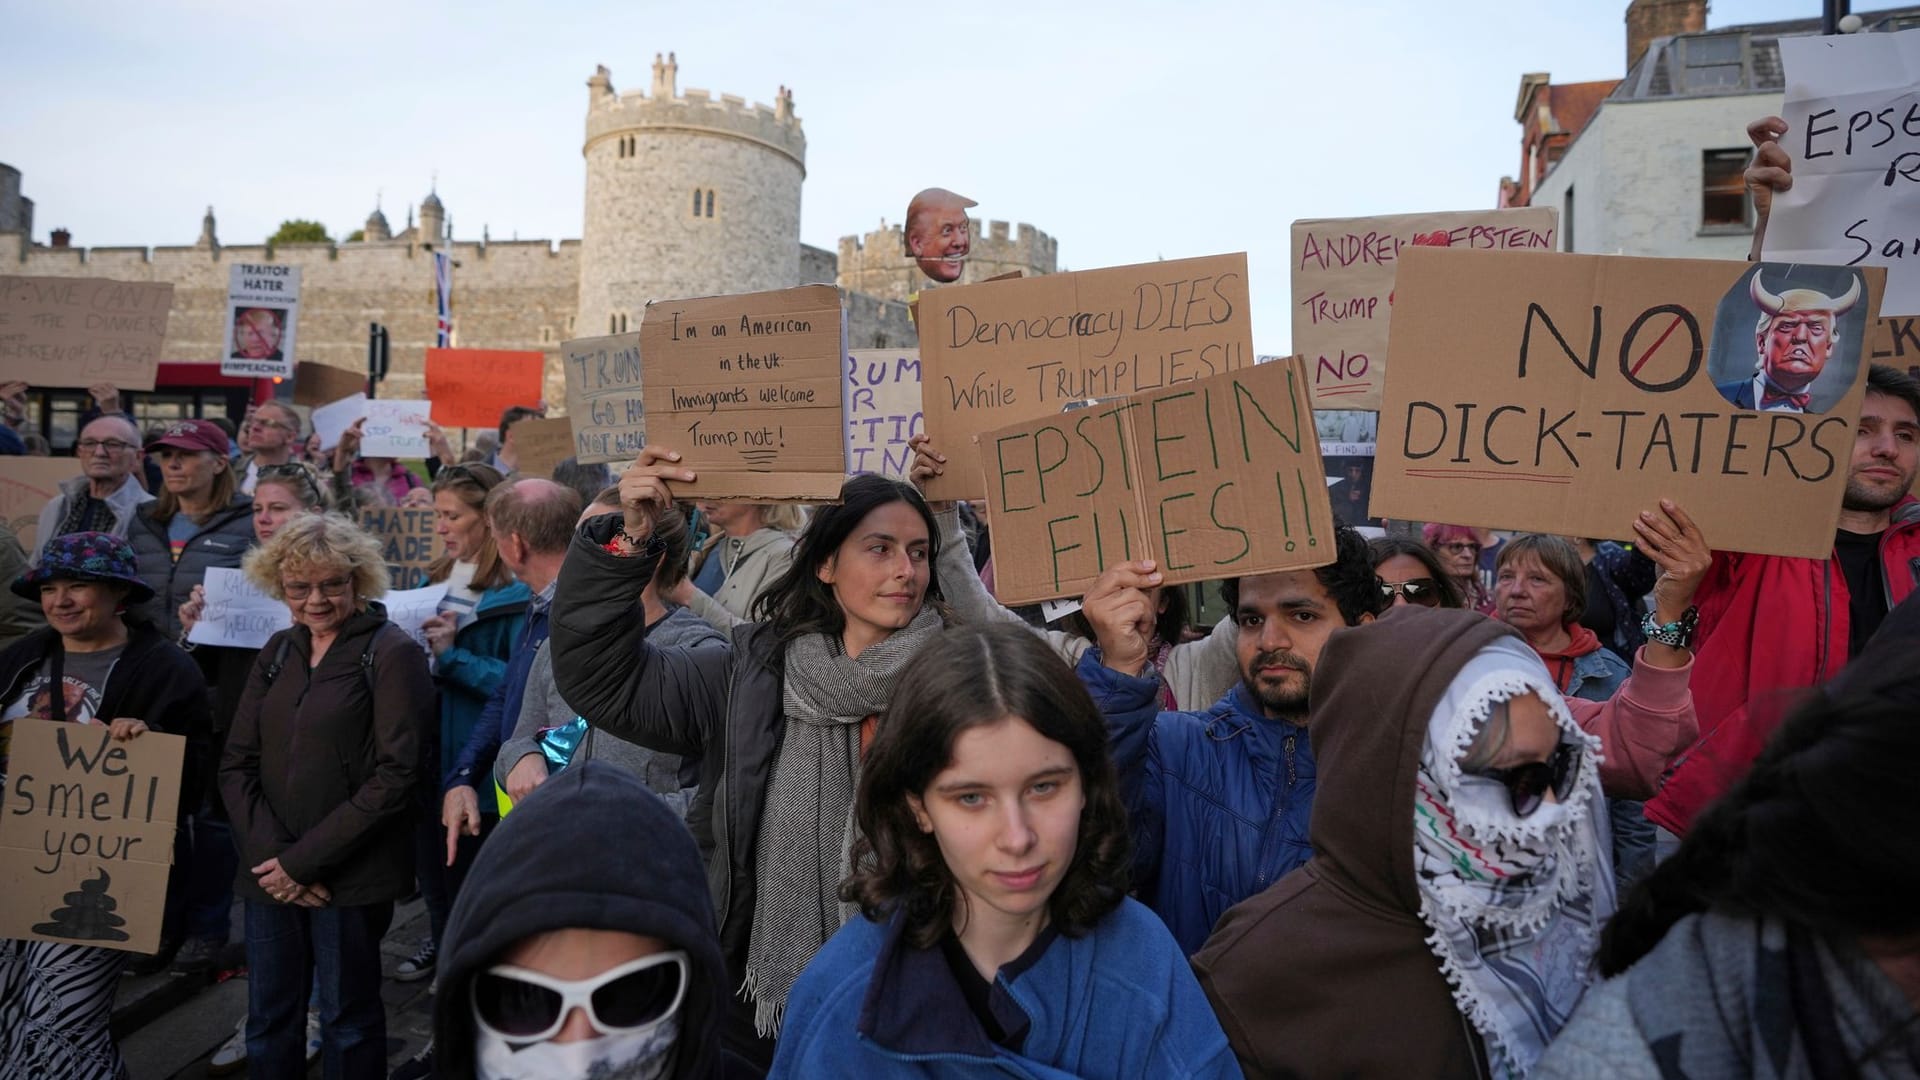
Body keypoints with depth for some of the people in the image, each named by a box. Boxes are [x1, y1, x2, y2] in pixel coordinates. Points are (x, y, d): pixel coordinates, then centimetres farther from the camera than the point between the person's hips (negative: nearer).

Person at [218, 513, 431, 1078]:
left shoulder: (391, 652, -9)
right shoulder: (277, 653, 9)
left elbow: (395, 776, -14)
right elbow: (237, 765, 7)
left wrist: (305, 860, -14)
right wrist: (269, 856, -8)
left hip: (349, 876, -5)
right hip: (271, 874, 5)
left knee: (349, 1021, 8)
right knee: (268, 1022, 14)